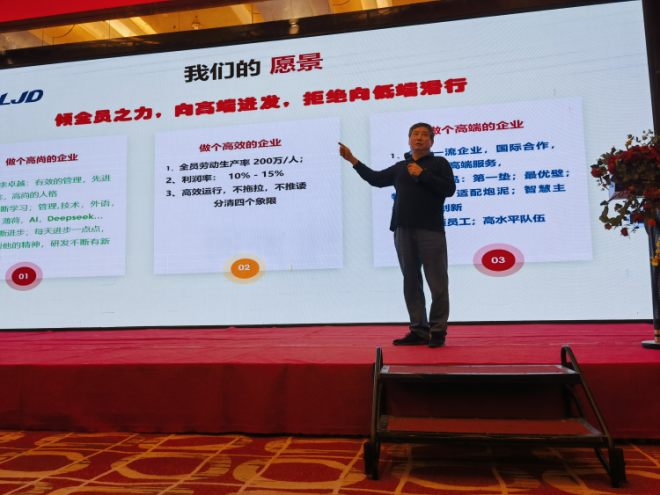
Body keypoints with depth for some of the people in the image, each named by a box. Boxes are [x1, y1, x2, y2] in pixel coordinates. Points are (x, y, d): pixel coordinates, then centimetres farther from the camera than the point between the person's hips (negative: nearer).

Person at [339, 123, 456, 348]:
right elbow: (376, 179, 25)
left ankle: (438, 332, 7)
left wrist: (422, 175, -9)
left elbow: (449, 188, -6)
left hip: (430, 230, -5)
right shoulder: (400, 167, 21)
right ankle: (419, 331, 16)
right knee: (411, 283, 7)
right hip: (403, 230, 5)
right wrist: (352, 160, 21)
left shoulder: (439, 163, 7)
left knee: (437, 283, -3)